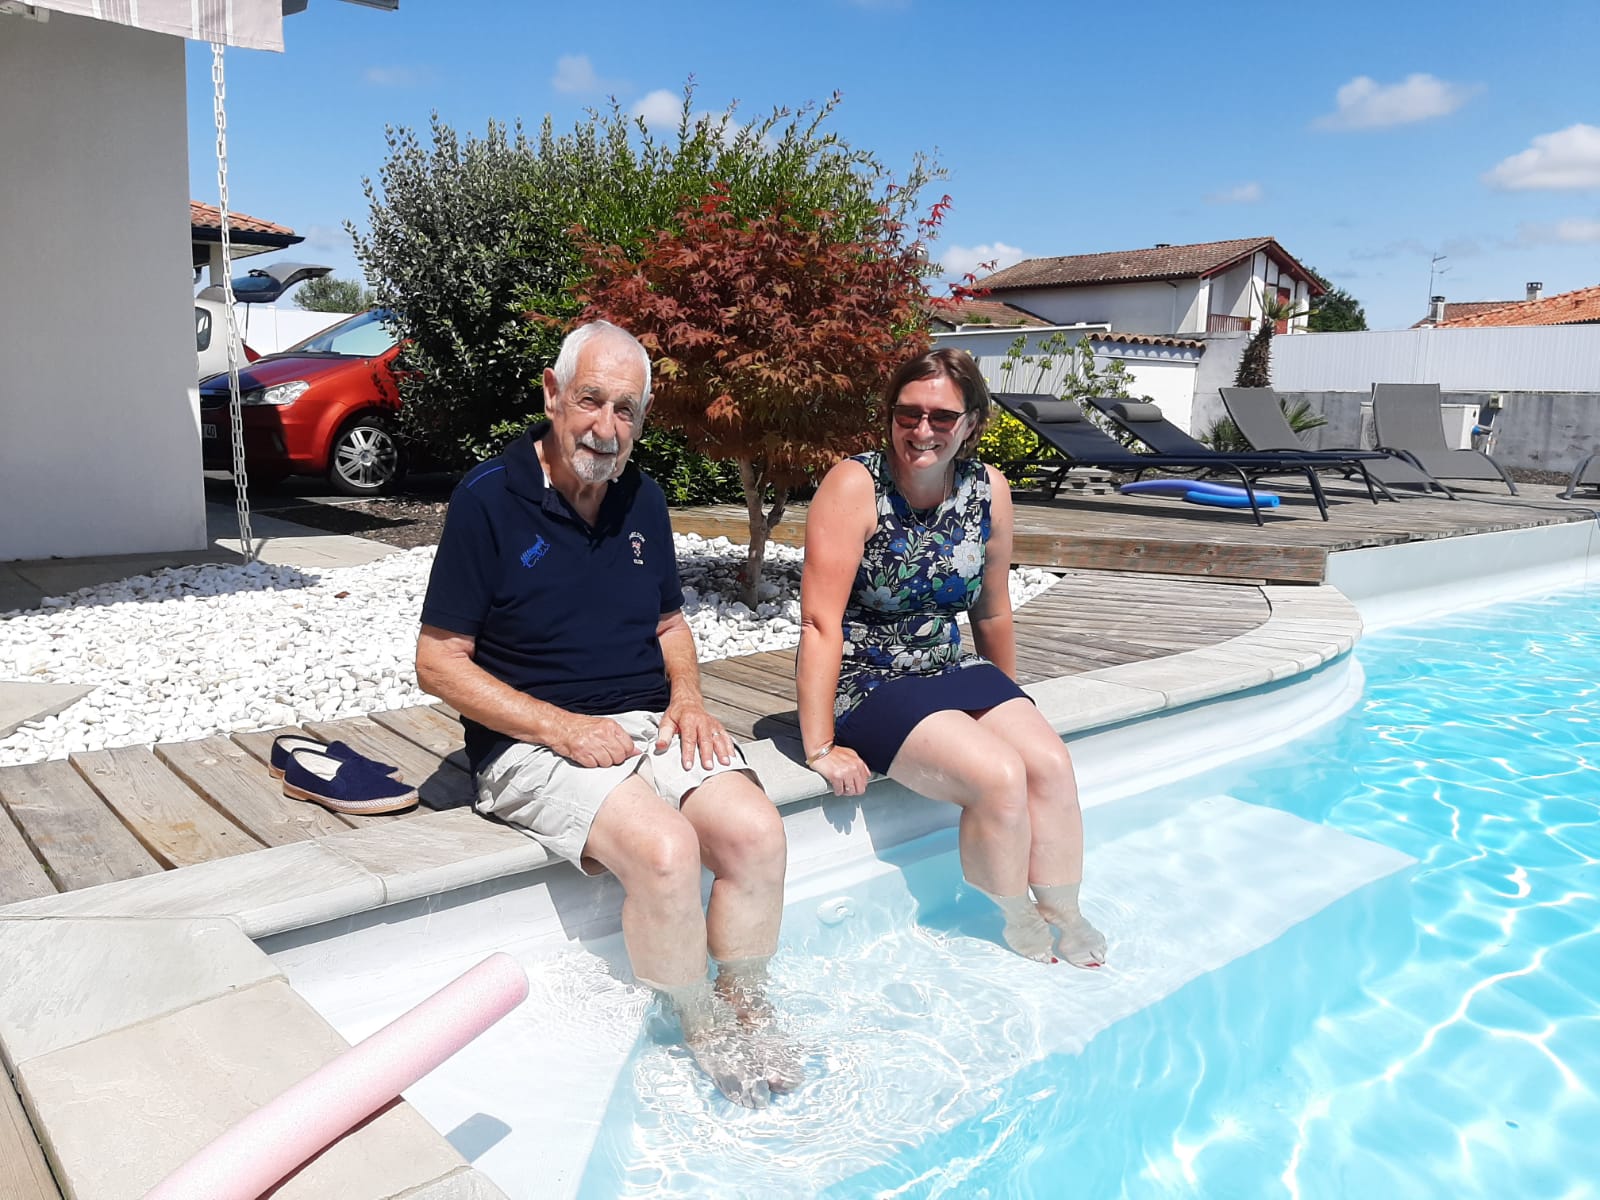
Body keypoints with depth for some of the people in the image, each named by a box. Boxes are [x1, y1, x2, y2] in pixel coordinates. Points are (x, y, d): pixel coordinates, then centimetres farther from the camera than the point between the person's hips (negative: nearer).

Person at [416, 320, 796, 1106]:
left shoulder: (641, 499, 10)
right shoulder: (489, 499, -8)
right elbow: (438, 662, -9)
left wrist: (687, 696, -1)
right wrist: (561, 727, -18)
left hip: (650, 725, 5)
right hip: (531, 742, -5)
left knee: (756, 833, -20)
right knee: (665, 850, -29)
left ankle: (746, 1014, 2)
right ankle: (705, 1038, -4)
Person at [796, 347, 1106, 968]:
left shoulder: (989, 490, -1)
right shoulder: (855, 485, -17)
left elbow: (992, 613, 12)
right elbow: (821, 622, -21)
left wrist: (1008, 704, 21)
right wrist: (820, 748, -22)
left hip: (949, 670, 6)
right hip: (863, 683, -6)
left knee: (1051, 763, -14)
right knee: (999, 777, -21)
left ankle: (1063, 918, 5)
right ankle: (1021, 937, 2)